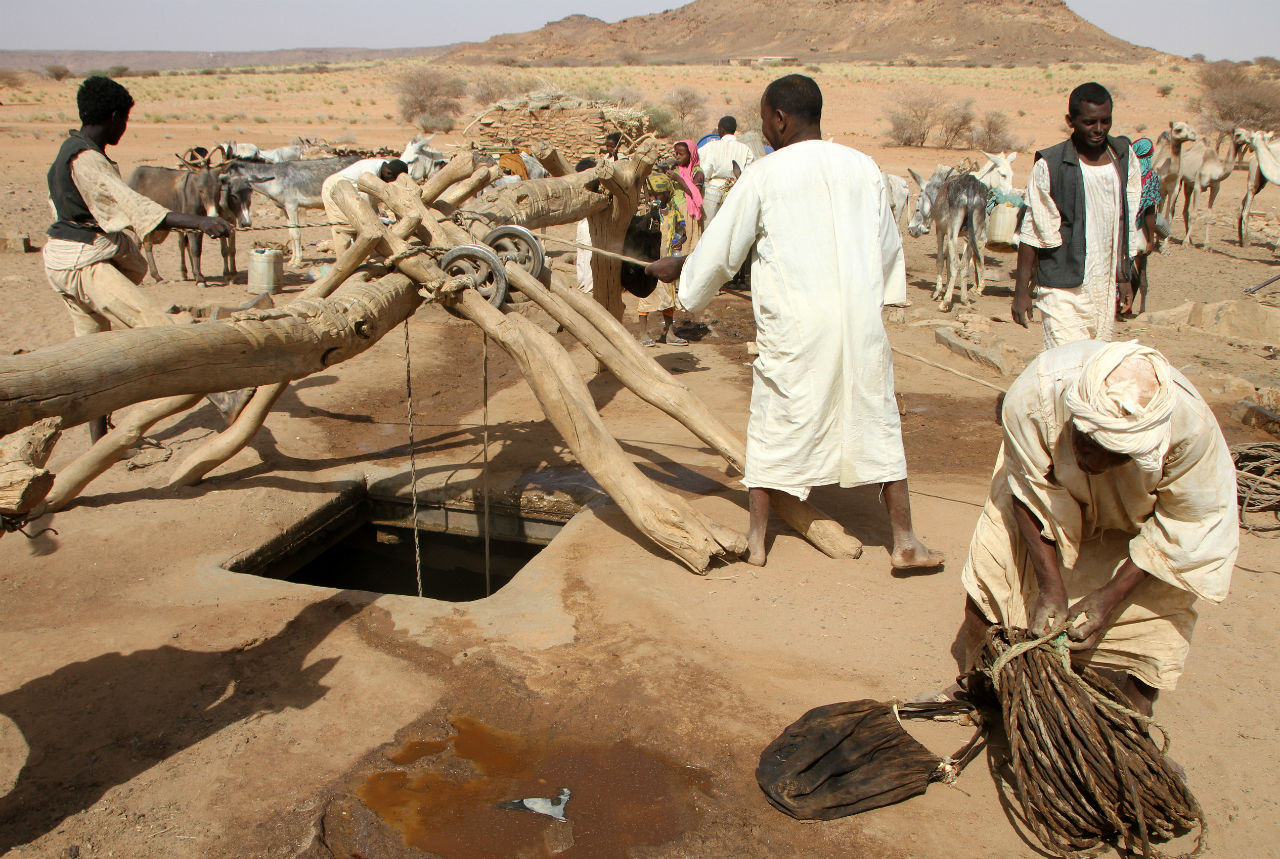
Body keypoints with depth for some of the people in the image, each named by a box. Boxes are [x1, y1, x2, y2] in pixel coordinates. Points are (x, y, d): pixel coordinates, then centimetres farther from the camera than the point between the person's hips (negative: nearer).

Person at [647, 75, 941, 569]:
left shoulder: (764, 175, -4)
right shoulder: (862, 166, 6)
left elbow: (721, 247, 3)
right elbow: (888, 246, 15)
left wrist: (677, 268, 21)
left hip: (792, 326, -2)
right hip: (860, 321, 3)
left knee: (773, 424, 11)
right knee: (877, 421, 11)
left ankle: (756, 539, 18)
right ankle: (905, 541, 13)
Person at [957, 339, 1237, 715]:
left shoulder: (1192, 426, -39)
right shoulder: (1032, 396, -41)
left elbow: (1187, 521, -21)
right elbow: (1031, 493, -24)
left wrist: (1113, 594, -22)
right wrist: (1051, 587, -25)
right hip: (1056, 489, 1)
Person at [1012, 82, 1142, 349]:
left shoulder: (1124, 156, 8)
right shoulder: (1050, 165, -8)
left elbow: (1127, 225, 16)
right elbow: (1031, 233, -5)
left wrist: (1125, 278, 17)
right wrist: (1021, 290, -6)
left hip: (1105, 286, 5)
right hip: (1063, 288, -5)